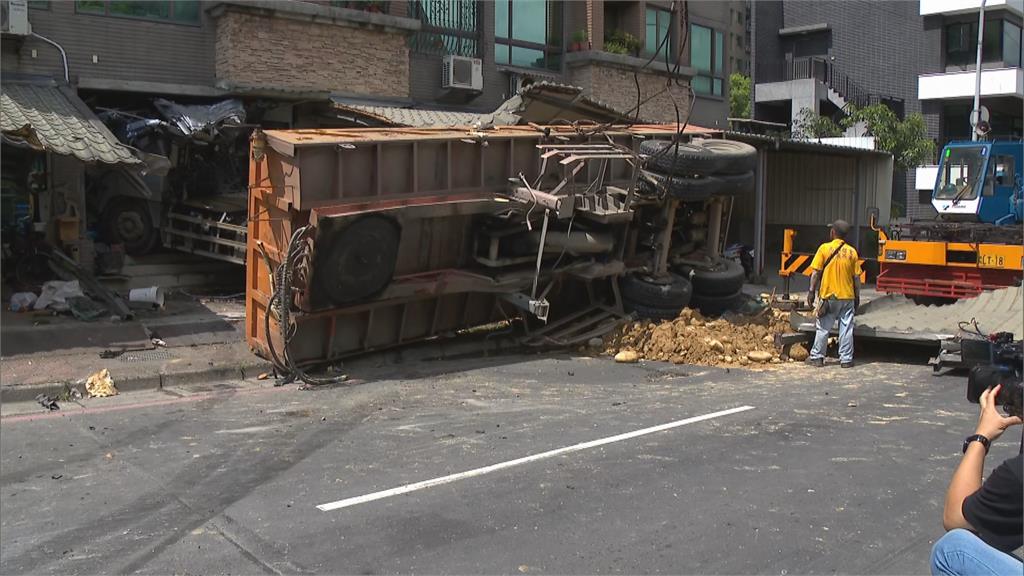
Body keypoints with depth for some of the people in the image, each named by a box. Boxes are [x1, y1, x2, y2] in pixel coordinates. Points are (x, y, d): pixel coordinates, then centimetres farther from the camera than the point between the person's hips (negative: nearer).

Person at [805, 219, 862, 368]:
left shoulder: (824, 248, -7)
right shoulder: (852, 251, 1)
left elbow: (816, 273, -8)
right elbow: (856, 277, 3)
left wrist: (812, 291, -1)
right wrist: (857, 296, 12)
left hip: (828, 296, -2)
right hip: (847, 296, 2)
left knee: (823, 328, 6)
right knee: (846, 329, 6)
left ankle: (816, 357, 11)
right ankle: (846, 359, 9)